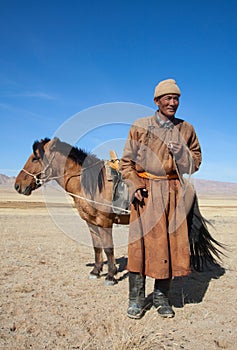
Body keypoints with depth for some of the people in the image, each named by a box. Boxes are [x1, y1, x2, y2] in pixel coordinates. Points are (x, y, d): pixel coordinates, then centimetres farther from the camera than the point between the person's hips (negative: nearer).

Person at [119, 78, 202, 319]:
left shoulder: (186, 129, 9)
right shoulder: (139, 126, 3)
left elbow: (196, 163, 13)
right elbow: (126, 161, 5)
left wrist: (181, 153, -8)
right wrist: (134, 186, -9)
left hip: (174, 192, 2)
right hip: (145, 192, -2)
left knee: (171, 242, 3)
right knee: (140, 241, -2)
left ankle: (162, 297, 20)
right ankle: (136, 299, 12)